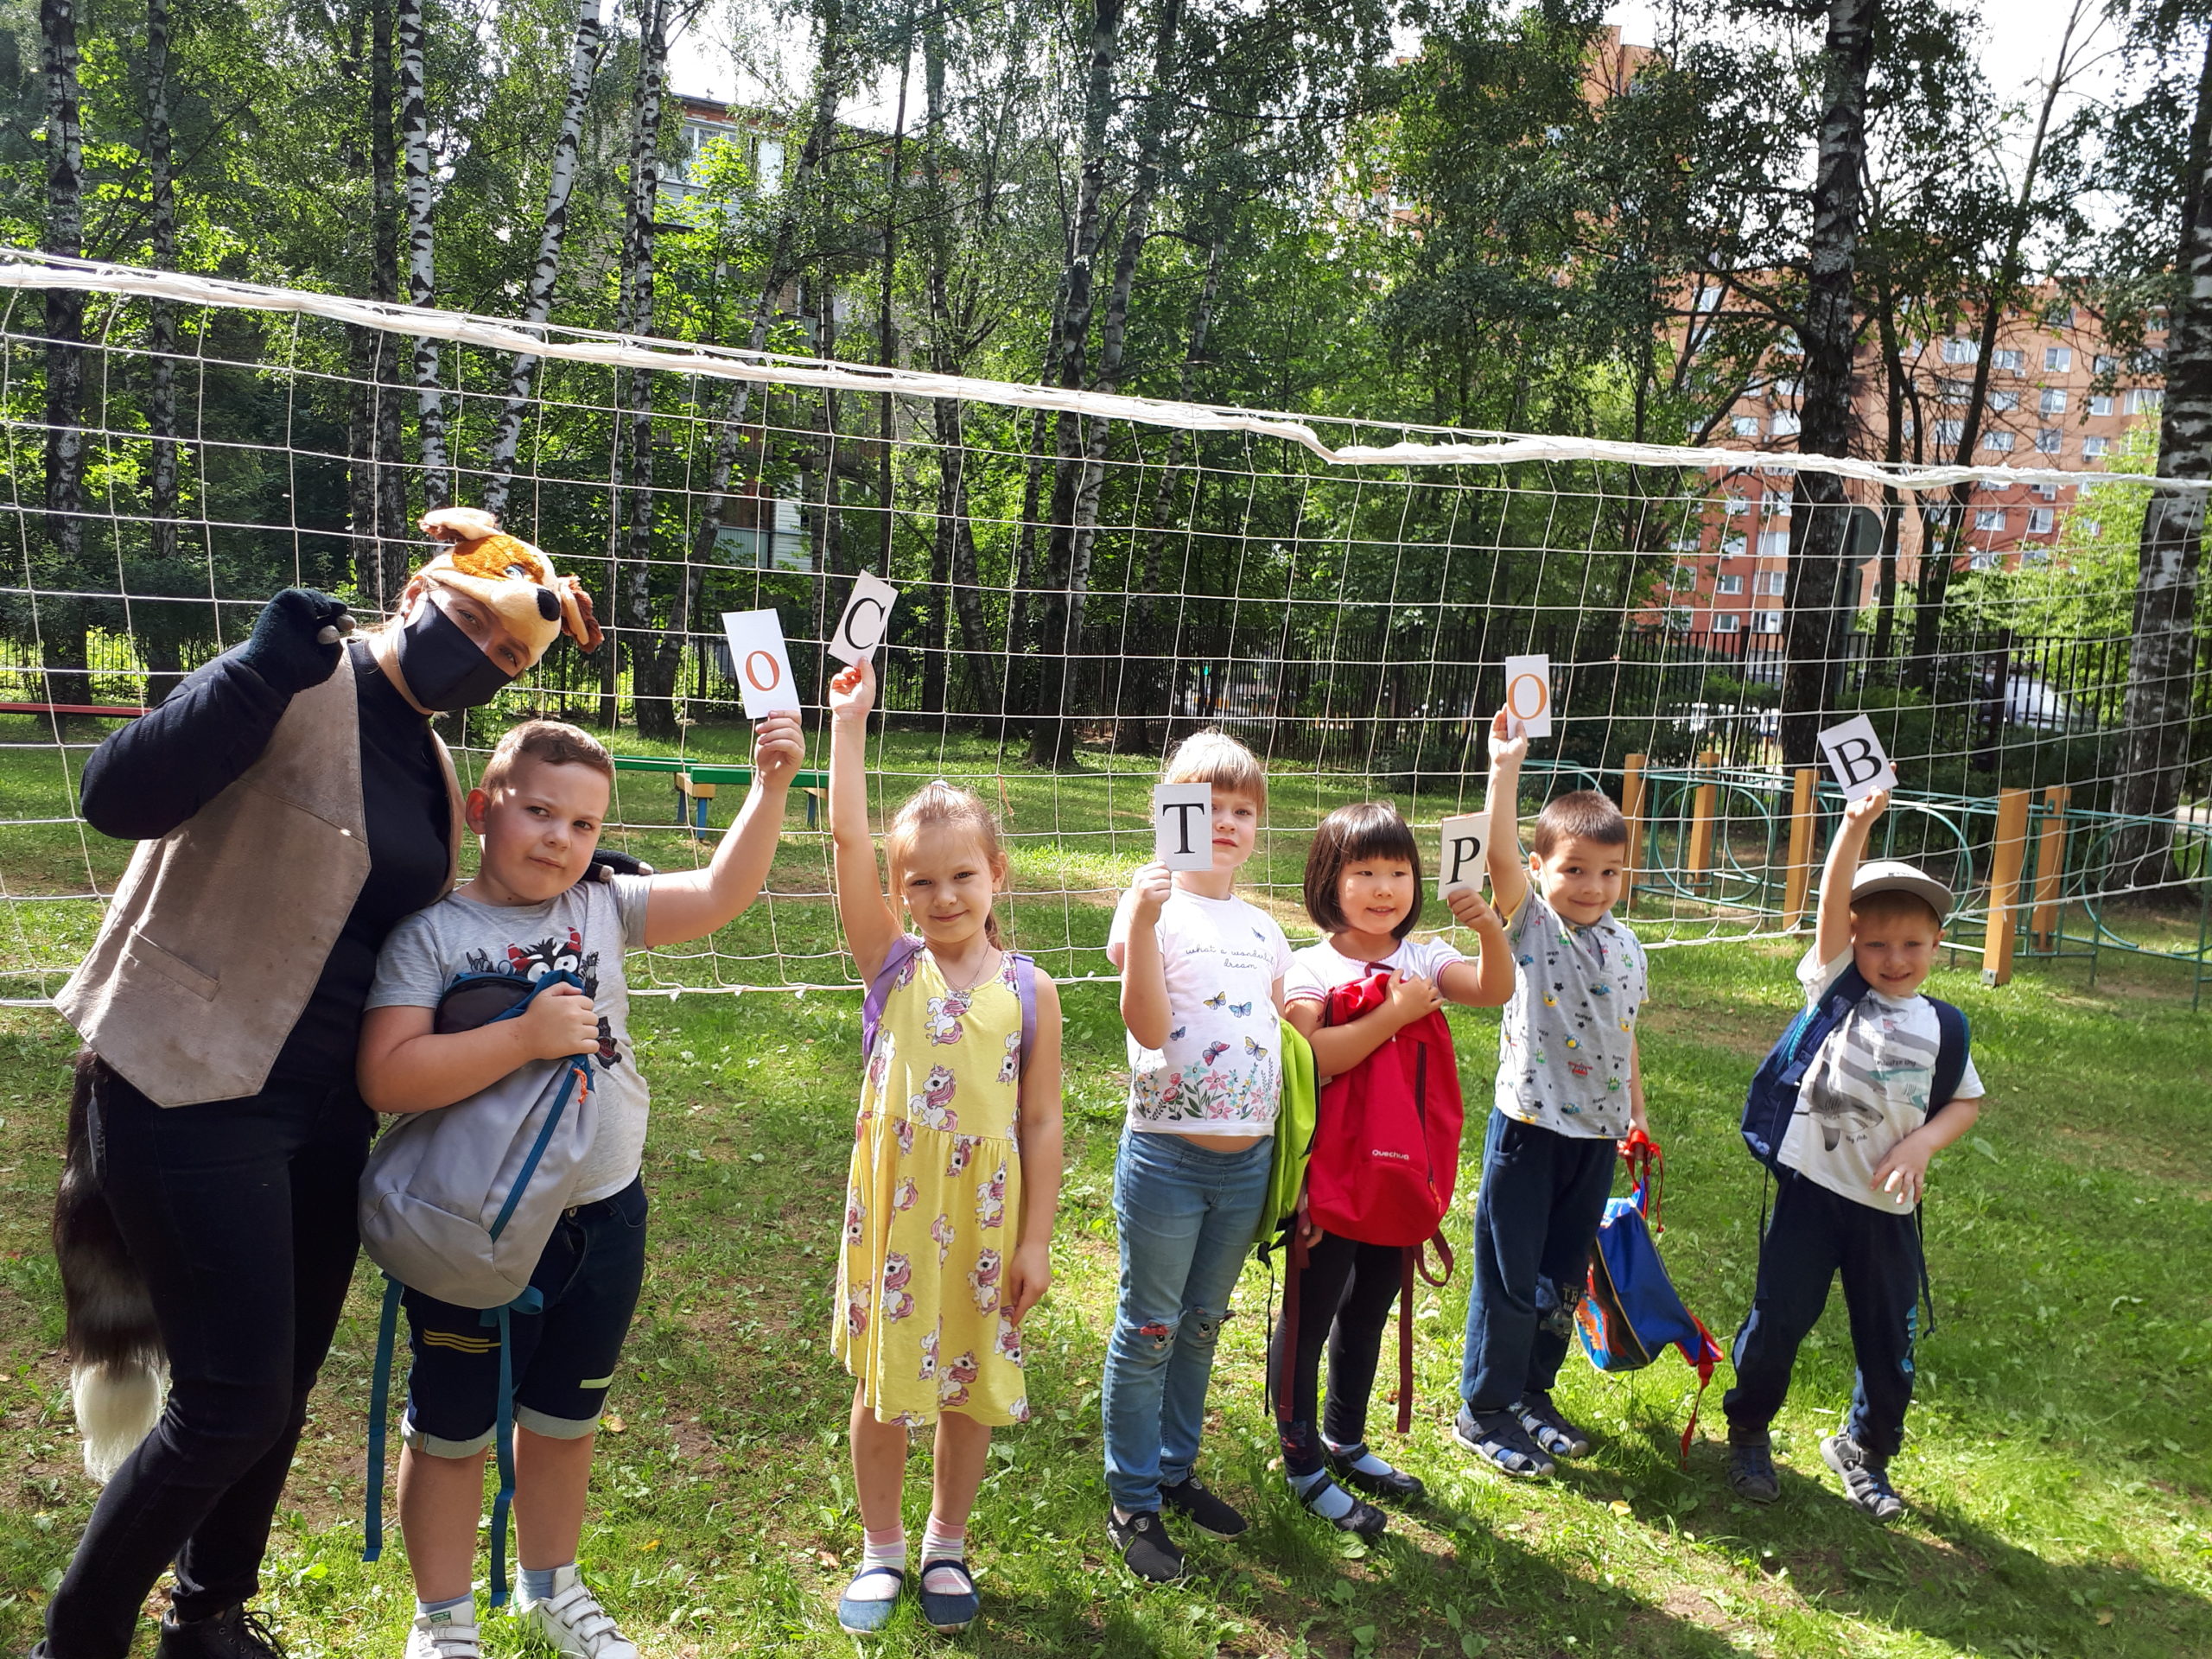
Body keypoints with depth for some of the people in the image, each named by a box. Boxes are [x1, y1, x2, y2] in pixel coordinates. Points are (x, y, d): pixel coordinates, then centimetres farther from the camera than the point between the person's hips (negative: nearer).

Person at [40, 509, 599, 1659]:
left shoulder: (429, 762, 10)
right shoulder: (295, 695, -14)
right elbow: (118, 797, -26)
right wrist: (269, 668, -36)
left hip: (326, 1107, 8)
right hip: (197, 1093, -8)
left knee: (281, 1389, 16)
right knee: (234, 1402, -5)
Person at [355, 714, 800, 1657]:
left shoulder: (605, 910, 0)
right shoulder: (431, 933, -14)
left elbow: (720, 893, -4)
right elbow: (387, 1078, -24)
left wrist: (769, 788, -14)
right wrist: (525, 1036, -29)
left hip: (604, 1222, 5)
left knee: (564, 1421, 23)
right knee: (452, 1432, 15)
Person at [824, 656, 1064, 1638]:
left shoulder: (1029, 991, -6)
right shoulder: (892, 964, -6)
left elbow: (1041, 1123, -2)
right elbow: (846, 835, -16)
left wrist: (1037, 1238, -2)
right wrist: (849, 721, -19)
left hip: (985, 1219, 0)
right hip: (893, 1212, 0)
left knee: (970, 1390, 15)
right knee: (883, 1390, 13)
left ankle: (947, 1546, 38)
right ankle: (882, 1549, 36)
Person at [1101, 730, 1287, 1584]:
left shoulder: (1264, 929, 10)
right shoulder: (1153, 906, -9)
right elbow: (1149, 1026, -22)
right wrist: (1143, 920, -30)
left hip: (1248, 1160, 6)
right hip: (1166, 1155, -6)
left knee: (1202, 1326, 19)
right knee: (1147, 1333, 6)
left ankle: (1176, 1470, 36)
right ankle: (1133, 1502, 21)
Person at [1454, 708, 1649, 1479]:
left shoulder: (1625, 947, 6)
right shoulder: (1528, 923, -9)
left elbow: (1625, 1038, 17)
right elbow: (1500, 855, -27)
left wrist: (1636, 1113, 20)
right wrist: (1506, 767, -35)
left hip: (1596, 1134, 5)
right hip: (1528, 1126, -5)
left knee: (1564, 1277, 17)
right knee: (1509, 1276, 4)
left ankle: (1533, 1393, 34)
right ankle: (1484, 1409, 19)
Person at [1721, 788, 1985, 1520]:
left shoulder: (1940, 1027, 4)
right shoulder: (1833, 988, -5)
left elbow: (1965, 1102, 11)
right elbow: (1831, 905, -18)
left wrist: (1921, 1143, -10)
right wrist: (1857, 824, -31)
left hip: (1889, 1205, 3)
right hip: (1812, 1186, -2)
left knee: (1890, 1343, 11)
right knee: (1777, 1322, 5)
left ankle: (1864, 1451, 37)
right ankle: (1748, 1433, 30)